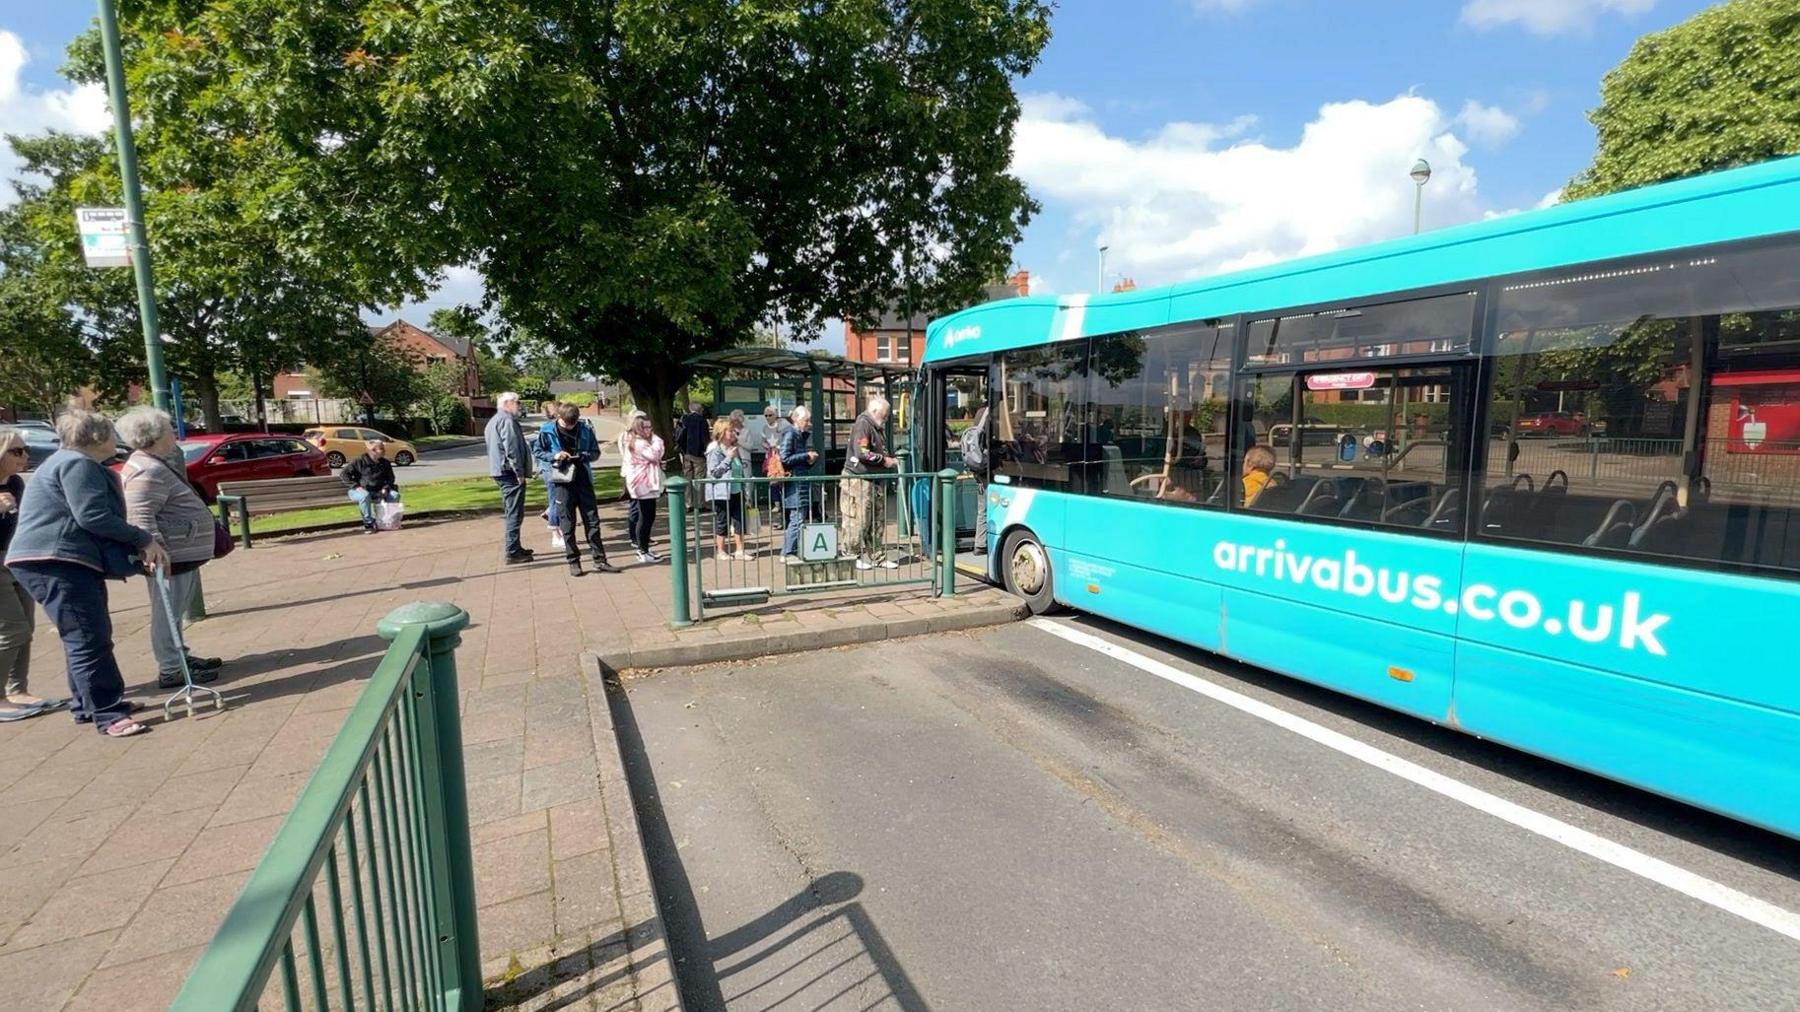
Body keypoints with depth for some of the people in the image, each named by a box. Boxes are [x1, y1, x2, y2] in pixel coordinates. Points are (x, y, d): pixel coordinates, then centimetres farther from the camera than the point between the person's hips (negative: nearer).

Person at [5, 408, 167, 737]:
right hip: (53, 562, -11)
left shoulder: (79, 463, 22)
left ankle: (88, 705, 26)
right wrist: (144, 540, -14)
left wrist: (139, 547, 8)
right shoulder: (77, 463, -12)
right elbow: (93, 517, -22)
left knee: (87, 636, 16)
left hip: (65, 562, 11)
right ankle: (108, 715, -12)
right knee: (89, 638, -12)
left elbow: (99, 517, 19)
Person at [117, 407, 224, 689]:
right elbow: (139, 516, -27)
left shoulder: (158, 464, 14)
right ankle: (171, 670, 2)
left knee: (174, 610, 19)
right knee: (168, 611, -4)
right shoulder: (148, 471, -19)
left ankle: (180, 657, 30)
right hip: (170, 556, -11)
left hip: (182, 552, 11)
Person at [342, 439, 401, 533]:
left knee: (395, 495, -23)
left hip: (378, 492, 4)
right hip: (361, 490, -4)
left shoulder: (385, 464, 9)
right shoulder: (360, 462, -4)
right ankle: (368, 524, -29)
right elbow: (345, 473, -2)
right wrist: (356, 486, -13)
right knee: (365, 495, -40)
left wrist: (386, 487, -2)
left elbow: (390, 478, 19)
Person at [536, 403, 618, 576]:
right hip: (562, 480, -2)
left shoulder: (585, 430, 0)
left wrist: (583, 455, -12)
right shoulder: (547, 431, -3)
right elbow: (539, 452, 5)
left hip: (583, 479, 2)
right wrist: (555, 455, -14)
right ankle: (573, 561, 13)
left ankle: (599, 560, 10)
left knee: (592, 520, 4)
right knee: (567, 523, 3)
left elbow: (595, 452, 8)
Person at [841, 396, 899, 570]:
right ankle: (852, 556, 7)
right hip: (859, 481, -10)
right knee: (859, 522, -4)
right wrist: (884, 460, -15)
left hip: (875, 482, 10)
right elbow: (862, 453, -23)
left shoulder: (876, 428, 19)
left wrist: (888, 460, 12)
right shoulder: (862, 425, -13)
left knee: (878, 521, 11)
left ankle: (878, 557, 18)